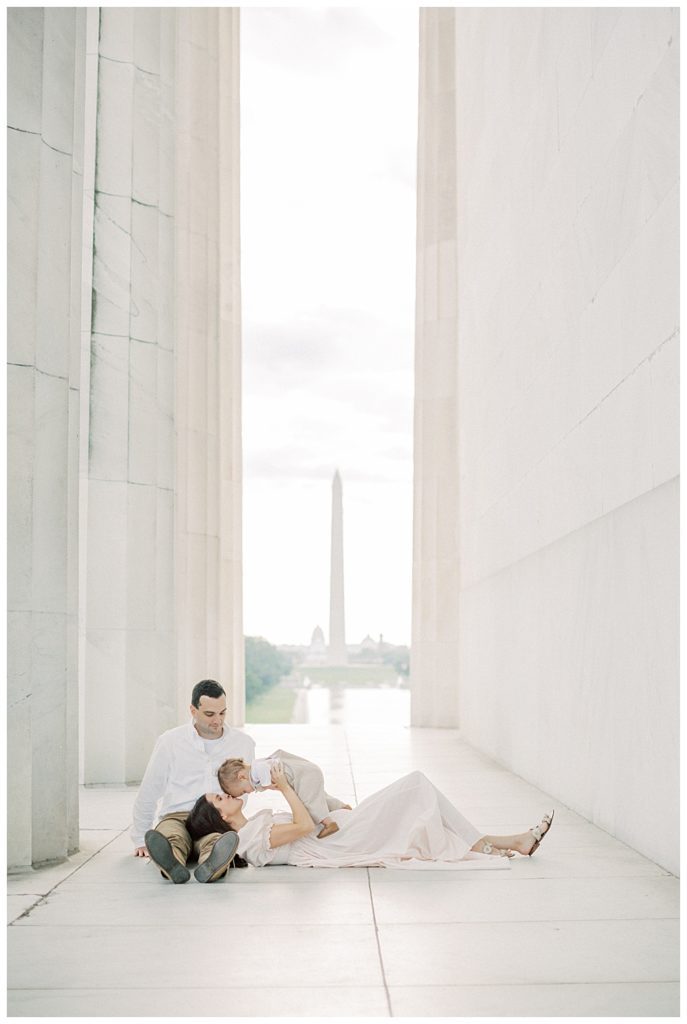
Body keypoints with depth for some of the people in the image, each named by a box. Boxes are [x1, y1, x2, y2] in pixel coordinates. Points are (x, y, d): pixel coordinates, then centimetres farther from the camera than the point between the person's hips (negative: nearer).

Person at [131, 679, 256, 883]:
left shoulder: (243, 743, 12)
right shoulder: (170, 741, 8)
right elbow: (148, 794, 16)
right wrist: (140, 841, 20)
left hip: (219, 822, 0)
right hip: (177, 817, 0)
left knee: (217, 842, -40)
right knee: (167, 836, -39)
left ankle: (211, 866, -71)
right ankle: (173, 866, -70)